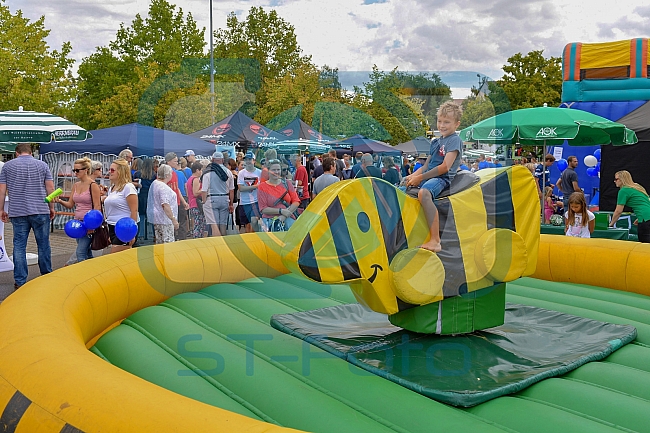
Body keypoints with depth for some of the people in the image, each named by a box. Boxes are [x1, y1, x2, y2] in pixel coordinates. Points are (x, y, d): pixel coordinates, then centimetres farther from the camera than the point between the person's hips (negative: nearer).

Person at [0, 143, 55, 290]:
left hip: (17, 213, 0)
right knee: (43, 245, 9)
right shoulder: (42, 165, 6)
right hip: (40, 211, 0)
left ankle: (20, 281, 5)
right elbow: (50, 188, 3)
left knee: (19, 246, 4)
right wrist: (51, 207, 10)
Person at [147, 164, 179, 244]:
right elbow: (165, 205, -25)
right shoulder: (163, 187, -18)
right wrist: (173, 219, -23)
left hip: (157, 218, 11)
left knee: (159, 242, 15)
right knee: (168, 243, -8)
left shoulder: (155, 183, 13)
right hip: (164, 219, -10)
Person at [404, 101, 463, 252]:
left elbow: (445, 167, -15)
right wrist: (413, 176, 2)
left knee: (423, 193, -40)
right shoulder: (435, 141, 22)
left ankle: (435, 241, -44)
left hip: (442, 178, -9)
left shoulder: (455, 140, -4)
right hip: (428, 177, 9)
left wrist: (420, 177, -14)